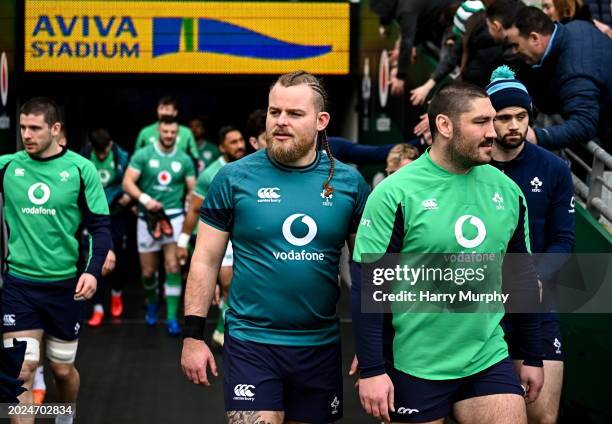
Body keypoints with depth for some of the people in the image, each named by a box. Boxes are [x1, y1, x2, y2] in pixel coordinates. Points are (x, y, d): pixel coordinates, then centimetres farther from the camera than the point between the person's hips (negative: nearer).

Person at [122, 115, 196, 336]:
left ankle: (172, 317, -7)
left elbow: (192, 190, 8)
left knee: (173, 266, -12)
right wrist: (144, 198, -24)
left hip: (174, 216, 0)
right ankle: (152, 304, 38)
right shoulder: (143, 155, -2)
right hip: (148, 216, 0)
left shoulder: (184, 159, 4)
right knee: (148, 270, 8)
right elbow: (127, 182, -8)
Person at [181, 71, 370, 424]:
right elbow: (206, 261, -1)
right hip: (252, 342, -2)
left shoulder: (349, 183, -1)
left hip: (321, 345, 3)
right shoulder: (235, 178, -6)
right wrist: (194, 335, -4)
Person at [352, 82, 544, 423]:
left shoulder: (507, 190, 4)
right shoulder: (396, 194, -11)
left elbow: (523, 277, 13)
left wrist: (533, 357, 14)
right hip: (414, 367, -4)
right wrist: (371, 370, -15)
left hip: (490, 361, 4)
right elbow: (368, 285, -12)